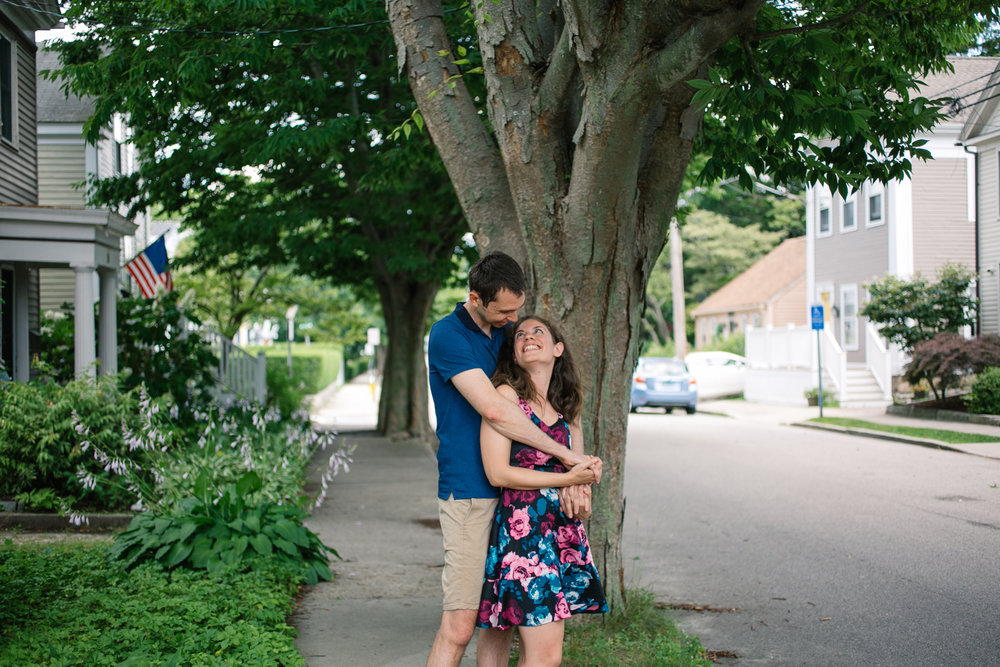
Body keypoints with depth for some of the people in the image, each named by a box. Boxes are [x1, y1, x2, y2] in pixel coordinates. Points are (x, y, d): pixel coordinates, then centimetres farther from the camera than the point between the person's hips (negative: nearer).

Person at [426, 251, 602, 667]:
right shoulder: (447, 335, -10)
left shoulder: (508, 331, 13)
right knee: (459, 627, -8)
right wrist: (567, 457, -15)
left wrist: (570, 474, -4)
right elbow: (493, 411, -20)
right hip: (469, 494, -7)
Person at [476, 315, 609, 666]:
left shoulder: (565, 406, 16)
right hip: (523, 528, -7)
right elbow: (498, 472, -11)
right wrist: (565, 479, -9)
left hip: (564, 528, 7)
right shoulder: (506, 394, -4)